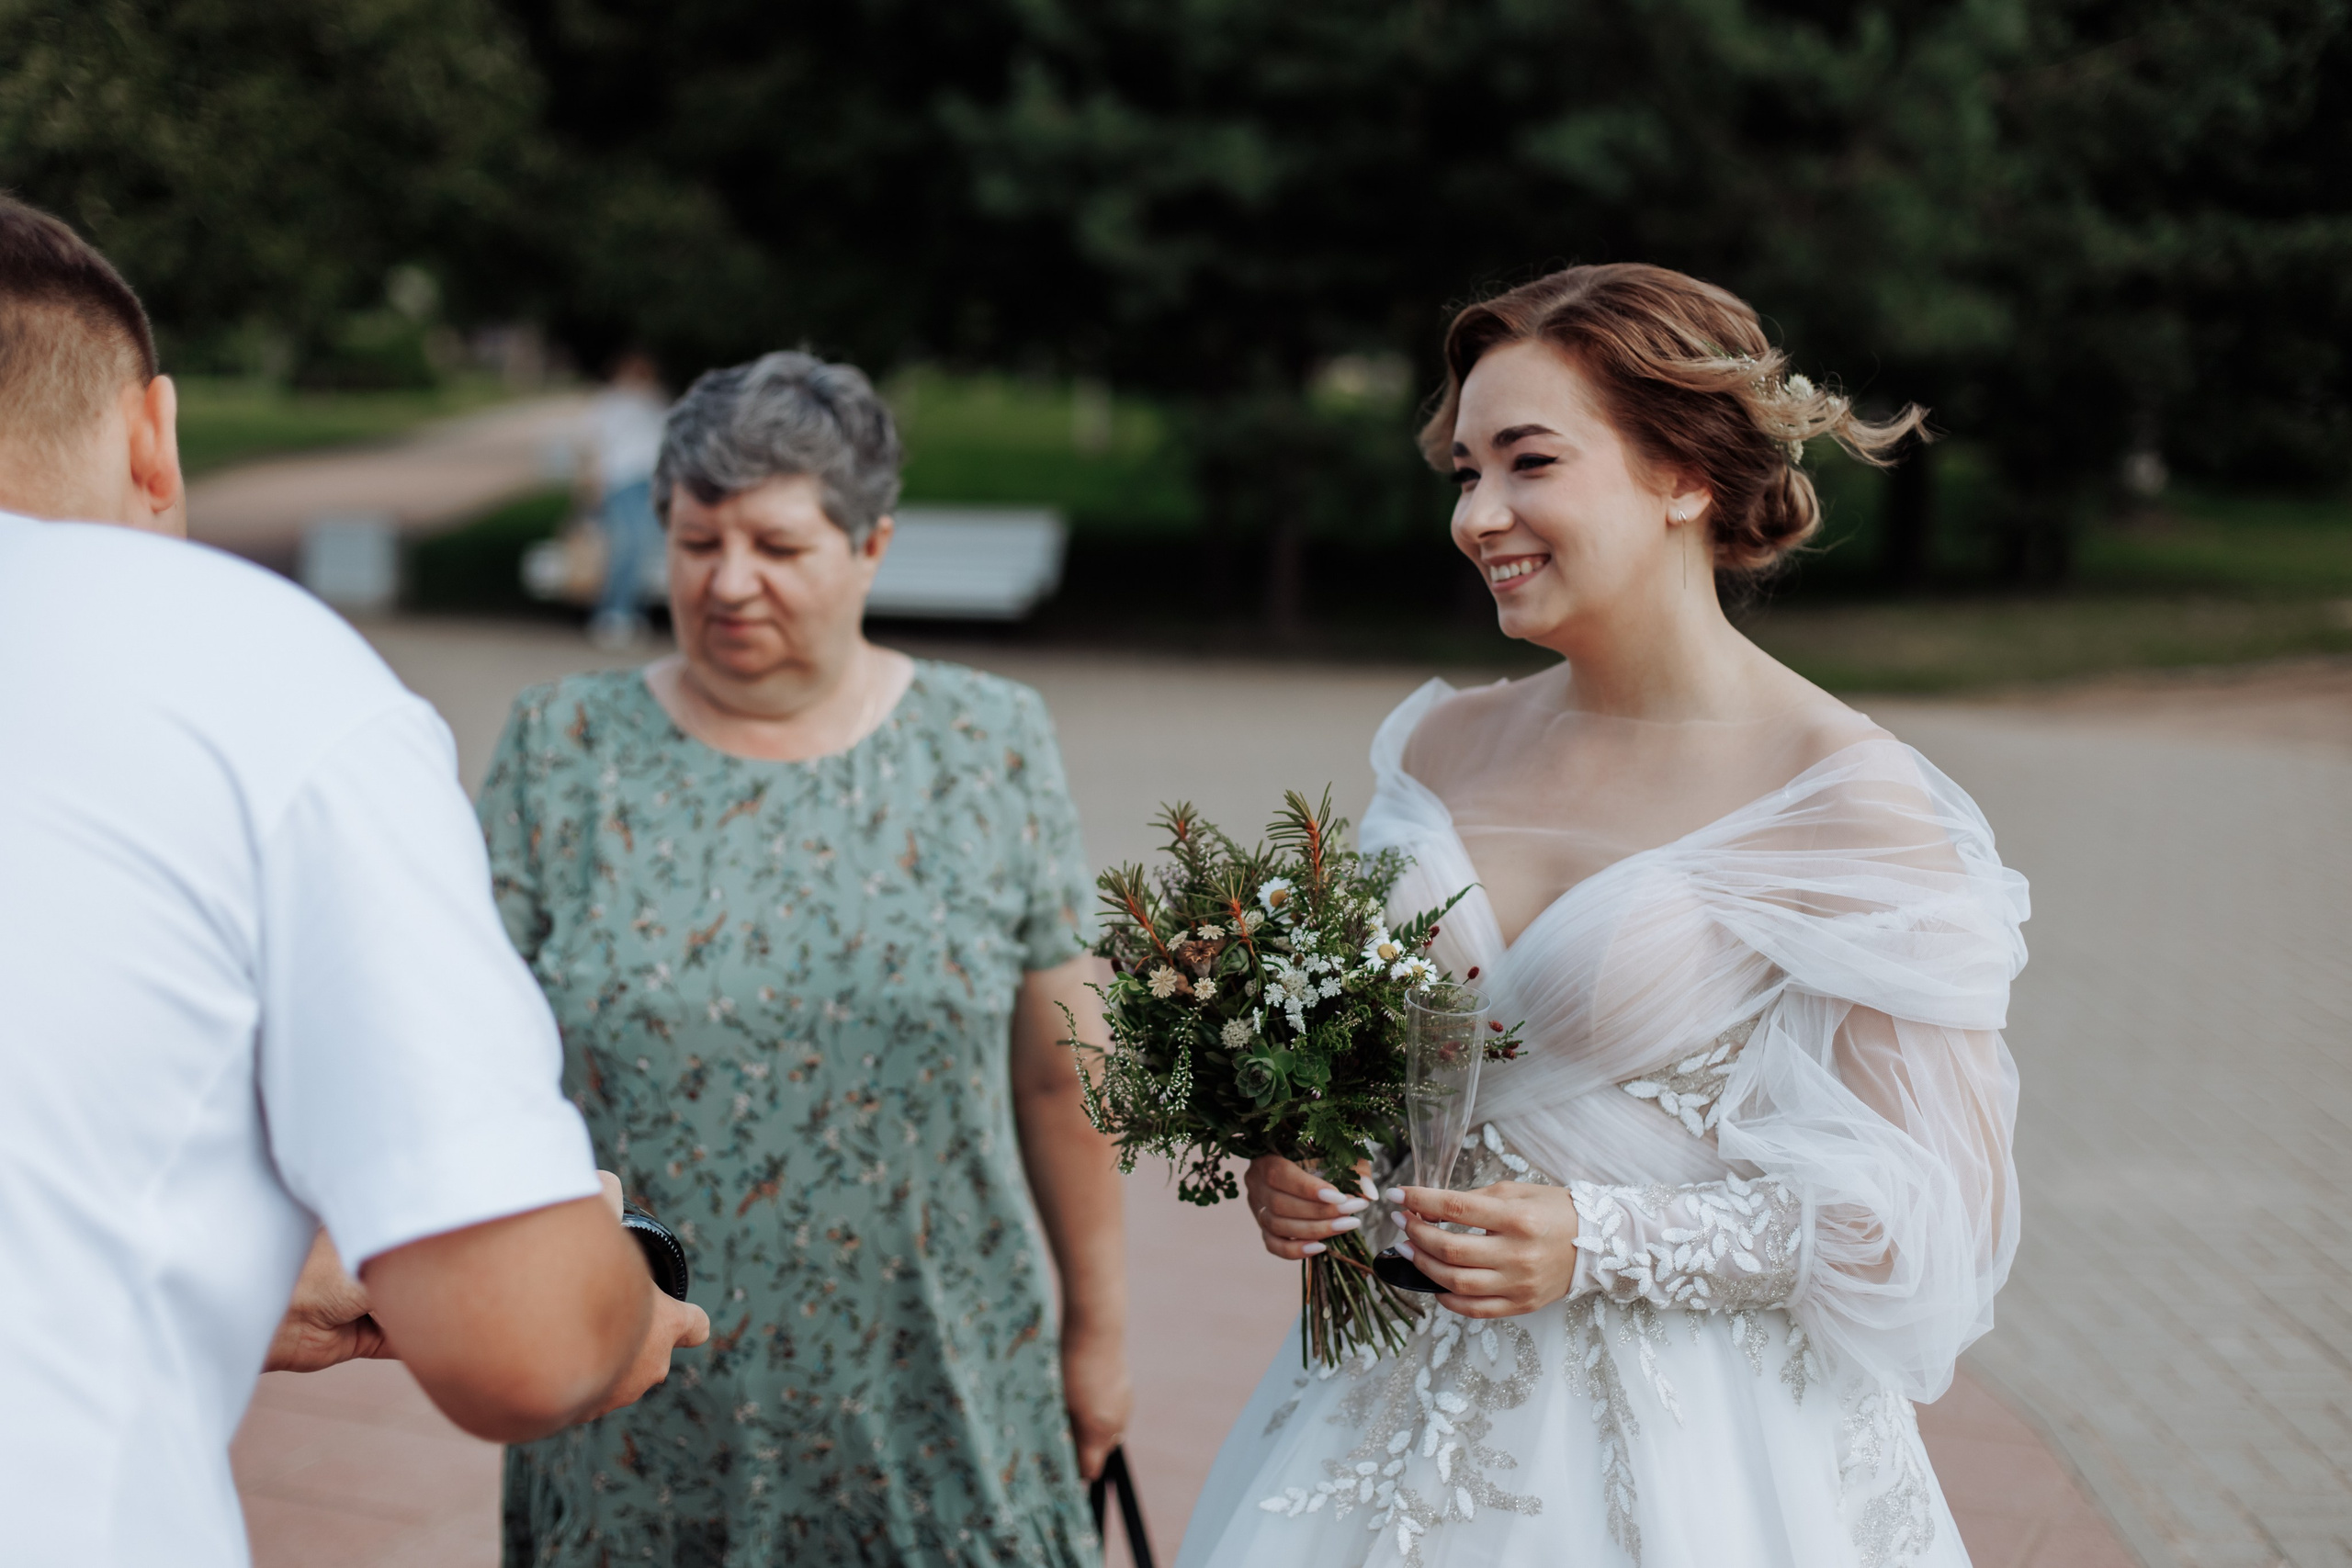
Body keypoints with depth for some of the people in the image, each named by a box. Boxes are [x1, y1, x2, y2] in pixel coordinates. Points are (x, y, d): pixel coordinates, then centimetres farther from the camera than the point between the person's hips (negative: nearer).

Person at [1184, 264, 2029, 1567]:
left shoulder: (1851, 802, -15)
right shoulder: (1441, 749, 2)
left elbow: (1932, 1213, -14)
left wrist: (1600, 1242, -21)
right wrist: (1298, 1163, -6)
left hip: (1695, 1460, -5)